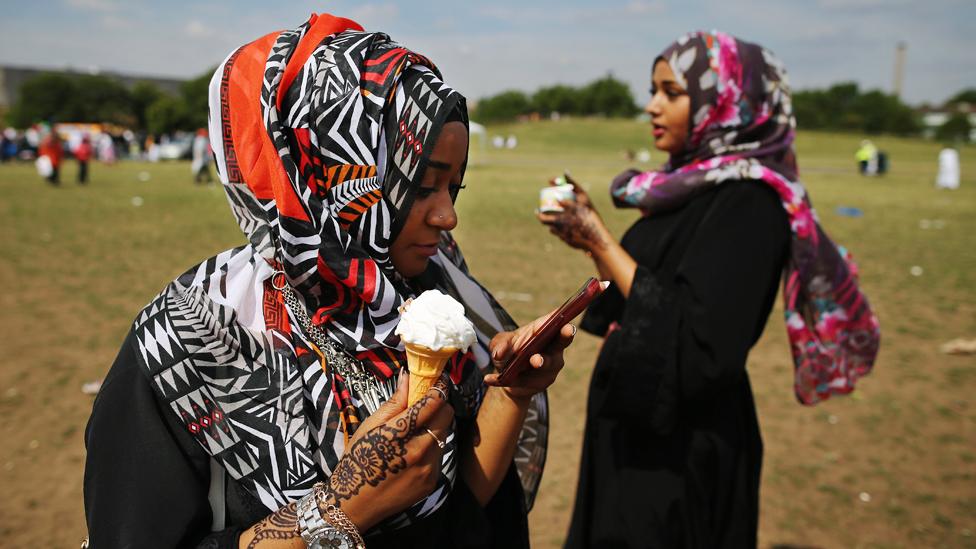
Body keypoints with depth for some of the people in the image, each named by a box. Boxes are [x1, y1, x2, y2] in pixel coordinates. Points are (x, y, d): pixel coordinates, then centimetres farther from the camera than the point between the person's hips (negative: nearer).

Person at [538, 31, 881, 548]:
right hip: (636, 422, 8)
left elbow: (697, 344, -27)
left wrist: (601, 241, -23)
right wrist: (590, 231, -3)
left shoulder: (748, 204, -19)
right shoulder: (693, 186, 7)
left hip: (682, 448, -8)